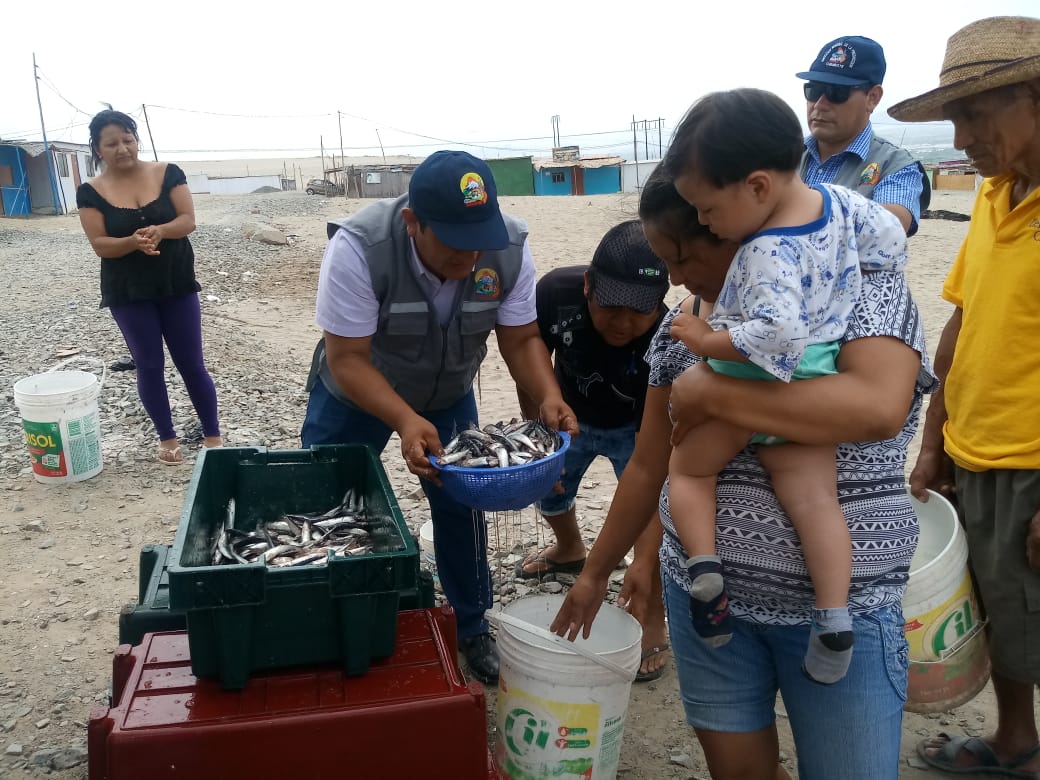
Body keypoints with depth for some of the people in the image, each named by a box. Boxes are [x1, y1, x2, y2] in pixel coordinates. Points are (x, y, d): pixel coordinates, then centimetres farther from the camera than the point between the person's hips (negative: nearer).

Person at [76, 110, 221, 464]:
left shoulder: (167, 173, -4)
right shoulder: (91, 192, -4)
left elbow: (188, 220, -9)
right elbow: (100, 244, -8)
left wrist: (159, 231, -29)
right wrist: (133, 242, -28)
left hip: (177, 285, 0)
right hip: (128, 293, 0)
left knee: (191, 363, 5)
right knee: (149, 365, 7)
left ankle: (213, 435, 16)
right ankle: (167, 437, 21)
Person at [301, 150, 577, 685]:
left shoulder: (509, 248, -25)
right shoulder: (358, 248, -35)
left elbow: (521, 340, -16)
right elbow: (347, 360, -32)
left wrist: (549, 397, -35)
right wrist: (405, 421, -47)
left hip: (449, 395, 2)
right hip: (356, 394, -2)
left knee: (460, 506, 6)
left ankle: (473, 629, 27)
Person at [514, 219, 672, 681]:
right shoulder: (555, 292, -34)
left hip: (634, 427, -3)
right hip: (570, 415, 4)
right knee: (547, 486, 18)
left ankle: (652, 619, 0)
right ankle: (569, 550, 52)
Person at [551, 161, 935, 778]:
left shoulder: (863, 284, -11)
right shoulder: (685, 324, 3)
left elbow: (879, 407, -32)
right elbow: (648, 466, 10)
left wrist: (711, 392, -25)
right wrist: (596, 571, 15)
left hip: (842, 610, -3)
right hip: (704, 596, 4)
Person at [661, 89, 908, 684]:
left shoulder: (769, 253, -28)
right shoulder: (838, 199, -5)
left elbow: (776, 332, -40)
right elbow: (891, 241, 9)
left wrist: (709, 341, -27)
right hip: (820, 389, 7)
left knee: (688, 468, 13)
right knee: (815, 499, 6)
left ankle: (704, 567, -4)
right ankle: (835, 617, 1)